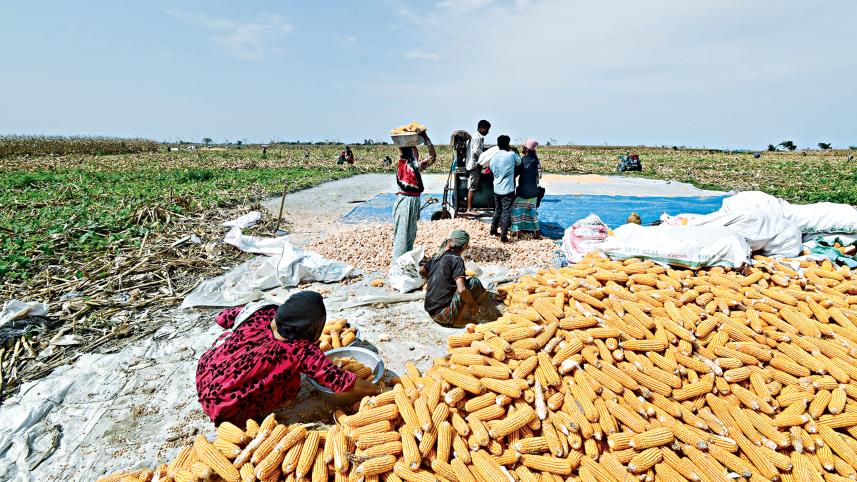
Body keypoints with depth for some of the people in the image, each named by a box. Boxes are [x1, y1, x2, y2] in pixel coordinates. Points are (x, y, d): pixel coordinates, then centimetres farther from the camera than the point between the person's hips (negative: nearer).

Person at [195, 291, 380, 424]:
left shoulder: (264, 312, -11)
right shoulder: (302, 351, -24)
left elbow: (222, 318, 7)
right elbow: (346, 383, -19)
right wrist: (378, 390, -5)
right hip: (224, 409, -5)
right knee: (291, 382, -4)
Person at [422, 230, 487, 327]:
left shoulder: (438, 255, 7)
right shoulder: (457, 260, -14)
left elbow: (423, 272, 25)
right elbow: (461, 290, -26)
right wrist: (473, 304, -10)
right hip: (443, 314, -8)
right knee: (474, 282, -5)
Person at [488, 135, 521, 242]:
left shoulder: (494, 157, 3)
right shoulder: (511, 155, -11)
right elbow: (519, 162, 8)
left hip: (496, 188, 6)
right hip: (507, 189, -6)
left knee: (497, 210, 21)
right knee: (506, 212, -1)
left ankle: (493, 230, 32)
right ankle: (503, 236, -1)